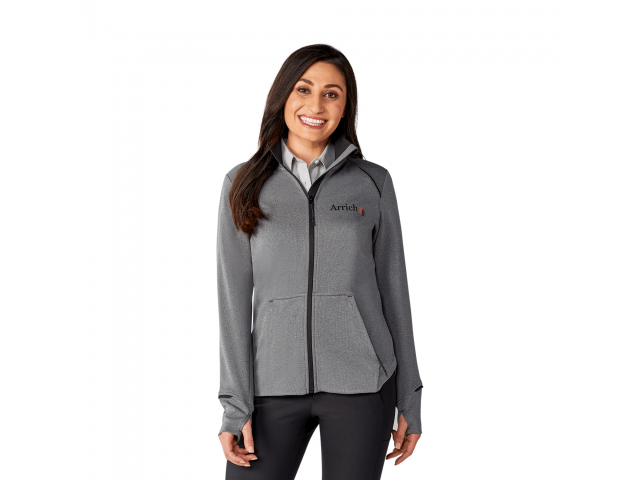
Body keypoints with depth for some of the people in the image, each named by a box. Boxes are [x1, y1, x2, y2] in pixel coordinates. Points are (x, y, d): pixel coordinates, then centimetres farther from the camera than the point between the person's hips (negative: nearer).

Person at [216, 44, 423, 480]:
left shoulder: (373, 182, 4)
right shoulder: (244, 185, 4)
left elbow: (392, 290, 6)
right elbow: (235, 298, 1)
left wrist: (409, 400, 5)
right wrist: (236, 405, -5)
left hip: (360, 385, 0)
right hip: (275, 385, 1)